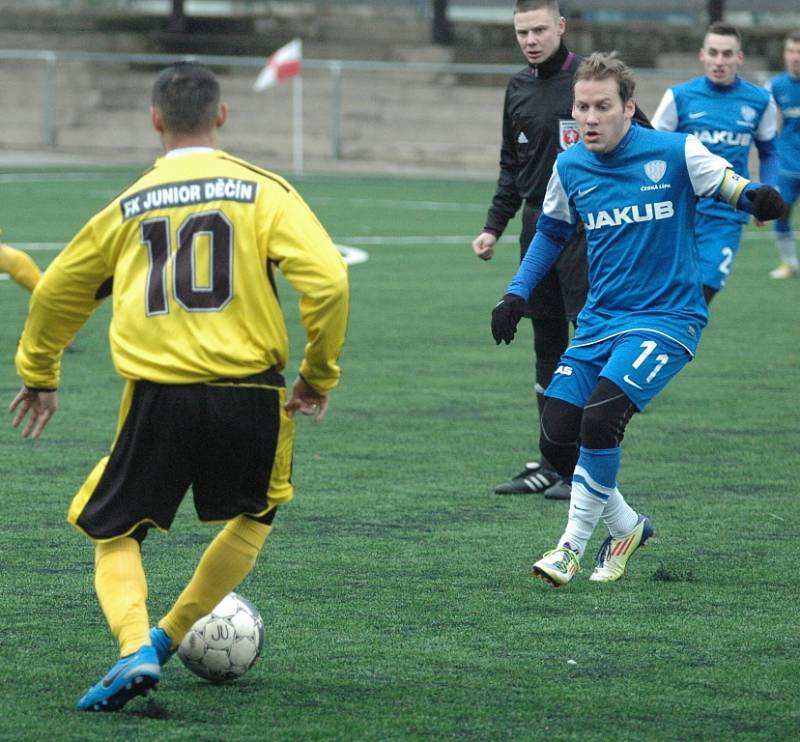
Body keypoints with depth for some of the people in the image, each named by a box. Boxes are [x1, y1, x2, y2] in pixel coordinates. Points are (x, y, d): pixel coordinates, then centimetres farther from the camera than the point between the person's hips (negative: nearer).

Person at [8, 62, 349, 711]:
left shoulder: (130, 205, 11)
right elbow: (327, 279, -8)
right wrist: (319, 374, 6)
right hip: (248, 395, 0)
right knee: (256, 513, 27)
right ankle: (171, 633, 22)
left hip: (157, 396, 1)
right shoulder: (262, 190, 3)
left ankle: (136, 647, -13)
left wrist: (38, 375, 38)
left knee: (115, 536, 14)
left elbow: (56, 292, 21)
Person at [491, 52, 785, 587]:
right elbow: (552, 231, 21)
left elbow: (733, 188, -7)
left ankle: (574, 544, -8)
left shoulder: (675, 153, -10)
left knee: (600, 418, -25)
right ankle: (626, 528, 22)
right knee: (557, 439, -4)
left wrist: (758, 198, -32)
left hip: (667, 318, -5)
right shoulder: (570, 167, 4)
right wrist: (517, 293, 11)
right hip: (600, 321, 5)